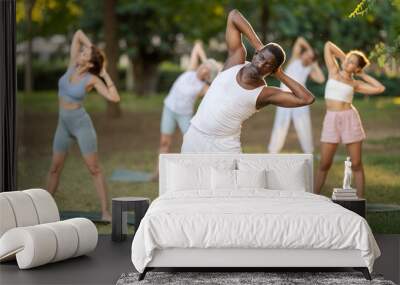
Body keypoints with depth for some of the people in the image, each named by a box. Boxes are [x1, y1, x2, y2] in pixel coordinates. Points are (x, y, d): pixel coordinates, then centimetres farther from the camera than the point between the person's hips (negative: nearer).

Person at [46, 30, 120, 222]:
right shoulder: (73, 65, -1)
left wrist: (105, 74, -19)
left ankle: (105, 211, -3)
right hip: (63, 124, 6)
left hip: (82, 124, -6)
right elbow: (78, 34, 3)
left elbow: (115, 98, -24)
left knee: (94, 169, -4)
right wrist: (93, 49, 1)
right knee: (55, 168, 13)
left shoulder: (92, 79, -13)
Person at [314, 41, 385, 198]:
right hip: (331, 120, 1)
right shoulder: (334, 71, 8)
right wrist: (343, 56, 18)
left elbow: (380, 88, -1)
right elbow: (328, 45, 12)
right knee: (324, 164, 1)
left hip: (350, 119, 0)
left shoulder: (355, 83, 6)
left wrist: (363, 75, 6)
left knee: (356, 164, 3)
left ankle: (360, 200, 9)